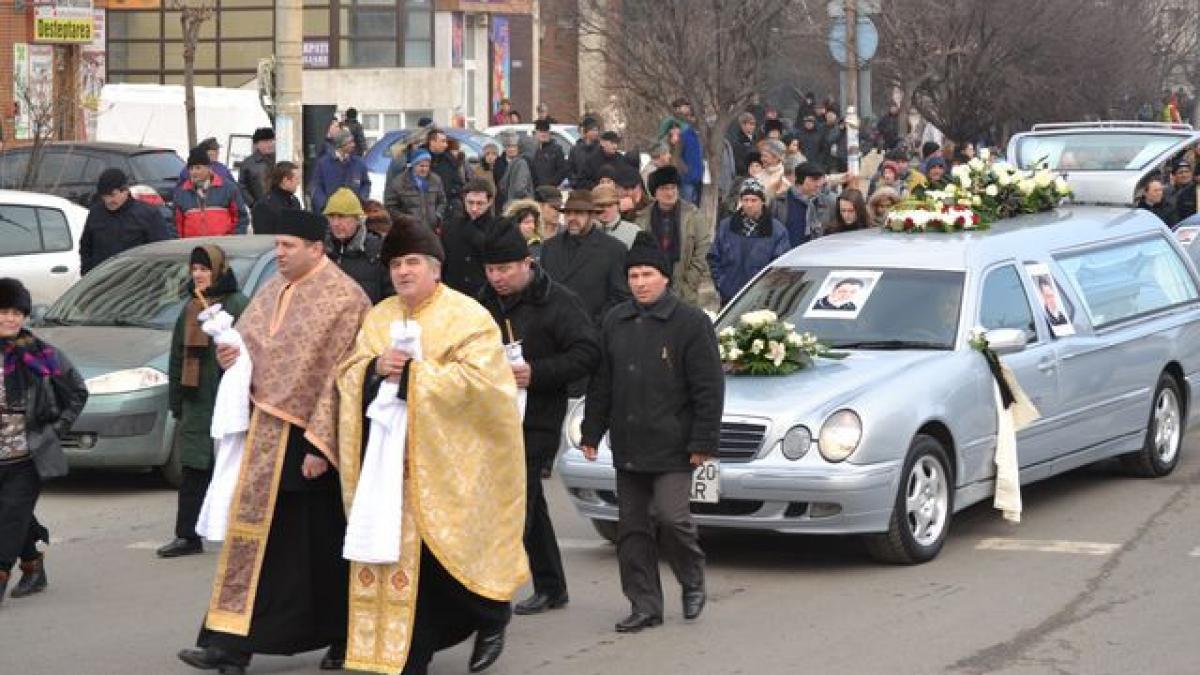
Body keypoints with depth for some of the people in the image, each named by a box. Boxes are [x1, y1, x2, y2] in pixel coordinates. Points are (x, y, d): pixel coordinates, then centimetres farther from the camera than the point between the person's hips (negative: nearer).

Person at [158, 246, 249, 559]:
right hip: (196, 404, 6)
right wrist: (176, 403, 16)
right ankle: (187, 536, 7)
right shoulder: (190, 308, 16)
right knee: (193, 473, 5)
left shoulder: (237, 305, -6)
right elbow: (177, 357, 19)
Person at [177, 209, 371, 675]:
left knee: (321, 543, 2)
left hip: (310, 440, -7)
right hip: (268, 435, 7)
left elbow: (342, 377, -14)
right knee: (257, 537, 4)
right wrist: (231, 356, -4)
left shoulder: (343, 299, -11)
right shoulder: (273, 292, 12)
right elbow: (249, 343, 21)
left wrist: (320, 444, -17)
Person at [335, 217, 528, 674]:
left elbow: (476, 377, -15)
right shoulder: (378, 318, 15)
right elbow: (348, 373, 11)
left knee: (440, 548, -5)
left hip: (445, 460, -5)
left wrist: (410, 374, -15)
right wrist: (375, 368, -11)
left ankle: (493, 613, 22)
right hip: (389, 458, 5)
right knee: (393, 554, 0)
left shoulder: (466, 317, -3)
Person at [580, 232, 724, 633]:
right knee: (633, 529, 6)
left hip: (672, 447, -6)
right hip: (627, 446, 6)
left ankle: (693, 582, 15)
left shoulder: (690, 322, -4)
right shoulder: (615, 323, 12)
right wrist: (591, 433, 12)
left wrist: (703, 442, -11)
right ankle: (645, 606, 13)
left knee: (671, 516, -12)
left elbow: (709, 388, -6)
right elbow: (600, 384, 17)